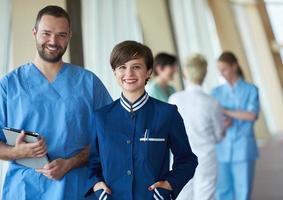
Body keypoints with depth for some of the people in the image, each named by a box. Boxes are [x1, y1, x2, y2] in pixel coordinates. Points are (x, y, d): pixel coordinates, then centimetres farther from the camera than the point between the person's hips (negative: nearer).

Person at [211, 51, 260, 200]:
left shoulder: (250, 90, 2)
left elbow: (251, 115, -12)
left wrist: (224, 111, -13)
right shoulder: (217, 92, 9)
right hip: (222, 148, 2)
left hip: (243, 148, -2)